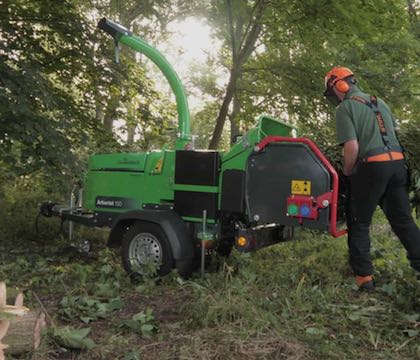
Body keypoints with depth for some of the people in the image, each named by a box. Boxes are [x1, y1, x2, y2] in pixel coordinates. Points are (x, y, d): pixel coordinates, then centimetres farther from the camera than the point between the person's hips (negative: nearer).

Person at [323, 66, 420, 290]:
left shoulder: (345, 108, -5)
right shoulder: (379, 102, 20)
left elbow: (352, 147, -14)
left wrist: (346, 173, 0)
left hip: (371, 167, -7)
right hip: (397, 163, 7)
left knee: (359, 222, 5)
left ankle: (364, 276, 6)